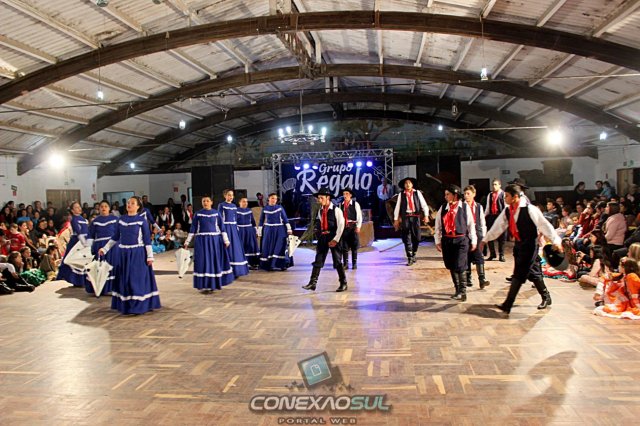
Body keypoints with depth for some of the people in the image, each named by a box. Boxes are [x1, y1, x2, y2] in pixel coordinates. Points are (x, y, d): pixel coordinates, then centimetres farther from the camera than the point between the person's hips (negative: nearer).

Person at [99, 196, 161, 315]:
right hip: (124, 253, 5)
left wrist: (150, 256, -9)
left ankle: (139, 306, 6)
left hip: (138, 253, -5)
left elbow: (147, 239, -6)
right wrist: (105, 249, 10)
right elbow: (115, 237, 14)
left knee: (137, 279, -2)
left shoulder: (142, 220, -5)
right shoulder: (121, 219, 7)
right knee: (124, 279, 10)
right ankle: (125, 305, 21)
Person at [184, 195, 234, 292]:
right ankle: (204, 286, 4)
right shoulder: (198, 214, 3)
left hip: (215, 240, 1)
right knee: (203, 261, -2)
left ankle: (214, 283, 18)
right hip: (202, 240, -1)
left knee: (215, 261, 5)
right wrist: (187, 241, 2)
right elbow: (193, 228, 5)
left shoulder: (216, 213, 4)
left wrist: (226, 240, 1)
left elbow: (222, 227, 5)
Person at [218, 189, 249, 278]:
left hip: (234, 228, 6)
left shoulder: (234, 206, 13)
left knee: (236, 247, 6)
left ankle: (236, 270, 14)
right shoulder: (221, 205, -4)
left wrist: (237, 228, 14)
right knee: (227, 248, -6)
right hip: (226, 227, -6)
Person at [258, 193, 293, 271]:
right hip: (268, 230, 1)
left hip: (279, 230, -1)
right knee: (268, 248, 2)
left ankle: (282, 264, 1)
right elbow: (261, 221, 7)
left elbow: (285, 219, 2)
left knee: (280, 247, -5)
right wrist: (259, 232, 5)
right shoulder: (265, 209, 3)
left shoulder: (280, 208, 1)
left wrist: (289, 229, -3)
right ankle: (269, 265, 9)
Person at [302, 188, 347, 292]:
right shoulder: (320, 211, 11)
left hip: (333, 237, -5)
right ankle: (313, 283, 1)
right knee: (318, 261, 1)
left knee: (337, 261, 0)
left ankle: (343, 283, 12)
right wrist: (319, 235, 5)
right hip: (322, 237, 6)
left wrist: (335, 239, -16)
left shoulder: (336, 210, -8)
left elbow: (341, 225, -13)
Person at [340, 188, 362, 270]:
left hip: (353, 227, -3)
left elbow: (359, 216, -3)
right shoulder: (341, 205, 6)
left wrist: (358, 226, -8)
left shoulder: (355, 204, -4)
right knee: (344, 247, 3)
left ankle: (354, 263, 14)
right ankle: (345, 263, 10)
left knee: (354, 247, 5)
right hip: (344, 227, 3)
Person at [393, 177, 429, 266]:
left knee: (416, 238, 3)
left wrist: (426, 215, -9)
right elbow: (397, 207, 8)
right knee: (407, 239, -2)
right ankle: (410, 258, 3)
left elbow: (424, 204, 2)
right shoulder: (401, 194, 6)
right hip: (405, 218, 0)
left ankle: (413, 254, 26)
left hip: (415, 217, 0)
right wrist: (396, 219, 4)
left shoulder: (417, 193, 6)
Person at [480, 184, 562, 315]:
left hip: (529, 244, -7)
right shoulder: (507, 211, 3)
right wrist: (485, 239, 13)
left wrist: (555, 240, -15)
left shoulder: (529, 209, -18)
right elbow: (498, 226, 11)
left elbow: (544, 224, -15)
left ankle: (508, 305, -10)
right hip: (518, 244, 7)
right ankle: (546, 297, 35)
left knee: (519, 274, -9)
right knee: (532, 273, 17)